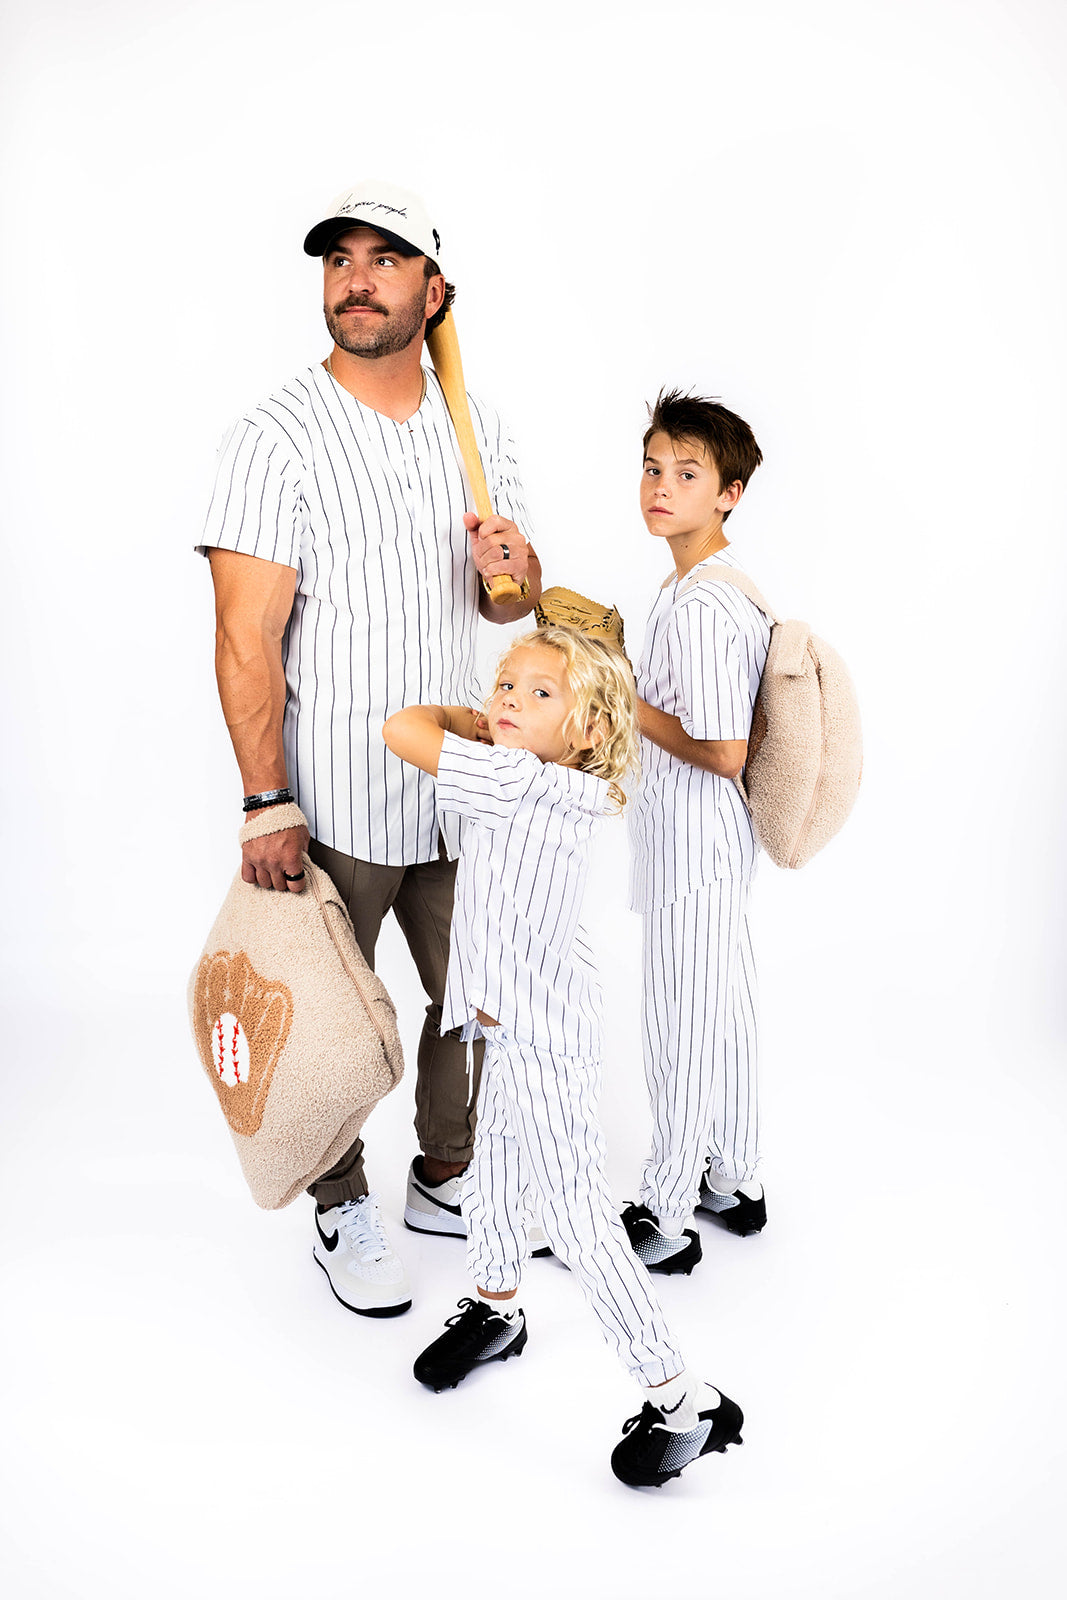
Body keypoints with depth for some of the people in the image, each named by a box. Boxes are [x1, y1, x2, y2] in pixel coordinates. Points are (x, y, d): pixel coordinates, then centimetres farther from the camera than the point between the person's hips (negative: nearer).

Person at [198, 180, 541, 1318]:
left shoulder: (476, 428, 7)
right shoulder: (277, 437, -10)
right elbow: (247, 638, -14)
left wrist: (512, 572, -10)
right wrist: (266, 808, -18)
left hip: (459, 789, 5)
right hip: (332, 803, -5)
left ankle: (446, 1181, 40)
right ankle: (343, 1209, 34)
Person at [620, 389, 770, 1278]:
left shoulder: (698, 609, -23)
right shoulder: (726, 586, 9)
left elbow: (723, 751, -25)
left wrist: (628, 703, -16)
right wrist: (632, 697, 12)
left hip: (692, 846, -10)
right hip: (715, 845, 10)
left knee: (682, 1026, 3)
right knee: (724, 1011, 20)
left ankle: (665, 1221, 20)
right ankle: (735, 1181, 37)